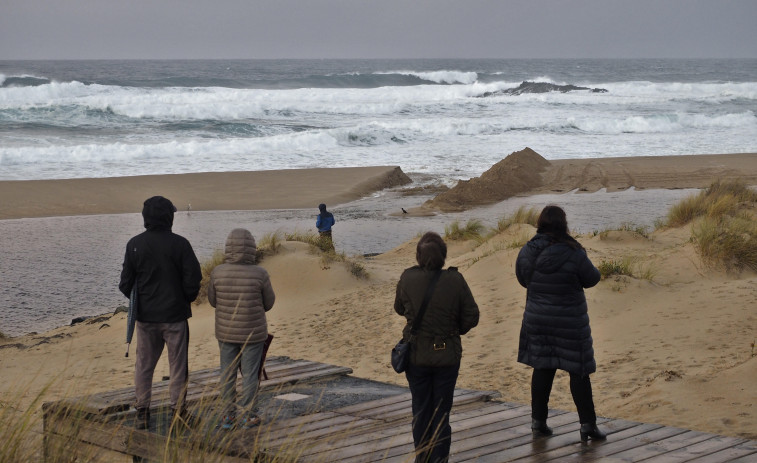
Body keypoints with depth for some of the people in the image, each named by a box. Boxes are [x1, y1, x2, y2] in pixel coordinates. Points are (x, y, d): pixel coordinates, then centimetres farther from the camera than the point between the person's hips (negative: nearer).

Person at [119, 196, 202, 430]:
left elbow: (125, 283, 0)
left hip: (145, 315, 2)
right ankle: (178, 411, 10)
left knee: (144, 364, 11)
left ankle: (142, 412, 13)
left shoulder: (135, 244, -3)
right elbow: (193, 279, -10)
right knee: (178, 364, 8)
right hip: (175, 314, -2)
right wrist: (186, 300, 9)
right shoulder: (179, 244, -11)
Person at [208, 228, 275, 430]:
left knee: (227, 373, 13)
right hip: (253, 333, -2)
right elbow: (269, 303, -4)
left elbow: (213, 301, 2)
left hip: (226, 332, 2)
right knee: (250, 374, 9)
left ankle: (228, 415, 19)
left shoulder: (218, 273, -12)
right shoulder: (259, 274, -17)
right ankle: (248, 416, 16)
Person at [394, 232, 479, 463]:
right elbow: (472, 316, -7)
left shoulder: (408, 278, -11)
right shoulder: (455, 280, -13)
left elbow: (399, 308, 5)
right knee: (442, 411, 11)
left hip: (416, 355, 1)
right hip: (447, 355, 0)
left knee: (421, 410, 14)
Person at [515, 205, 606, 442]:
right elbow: (592, 278, -6)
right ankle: (588, 424, 8)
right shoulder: (573, 253, -19)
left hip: (537, 320, 4)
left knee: (542, 369, 13)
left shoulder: (527, 252, -6)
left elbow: (523, 279, 9)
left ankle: (538, 421, 18)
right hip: (570, 322, -4)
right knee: (578, 371, 5)